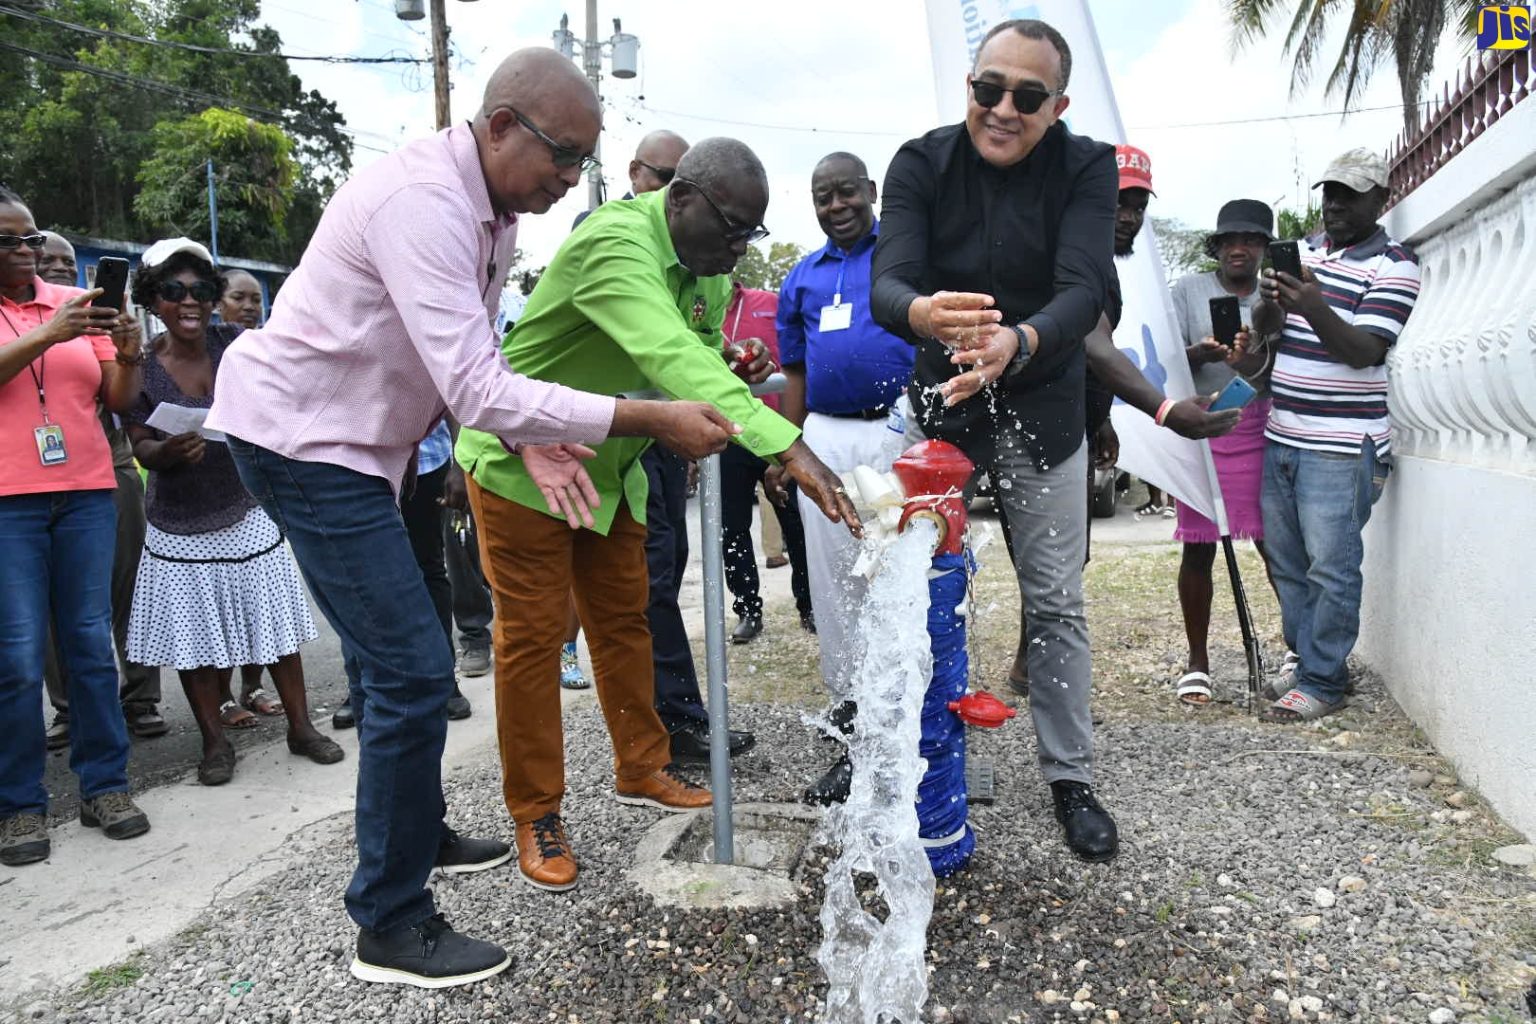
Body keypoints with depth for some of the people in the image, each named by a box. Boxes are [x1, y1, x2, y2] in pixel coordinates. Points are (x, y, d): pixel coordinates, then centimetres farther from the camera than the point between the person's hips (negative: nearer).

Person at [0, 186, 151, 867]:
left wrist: (129, 355, -10)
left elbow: (118, 399, 9)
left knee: (90, 641, 5)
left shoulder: (74, 302, 11)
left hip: (85, 493, 3)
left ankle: (105, 785, 13)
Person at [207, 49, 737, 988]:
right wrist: (653, 419, -31)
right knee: (413, 670, -12)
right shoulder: (423, 201, -25)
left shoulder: (492, 214, 7)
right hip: (303, 440, -10)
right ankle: (392, 927, 2)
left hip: (345, 440, 10)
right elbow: (476, 391, -32)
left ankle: (417, 834, 35)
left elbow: (471, 363, 12)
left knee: (408, 661, 17)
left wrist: (530, 434, -6)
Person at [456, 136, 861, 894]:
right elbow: (671, 358, -47)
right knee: (531, 636, 0)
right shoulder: (616, 243, -31)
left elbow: (703, 357, 1)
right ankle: (536, 817, 13)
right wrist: (787, 447, -56)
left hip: (610, 468, 8)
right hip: (523, 461, -7)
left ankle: (641, 771, 31)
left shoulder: (711, 266, -2)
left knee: (623, 620, 14)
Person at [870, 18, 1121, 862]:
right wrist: (924, 313, -49)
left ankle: (1070, 778, 21)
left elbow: (1085, 289, -26)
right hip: (937, 404, 0)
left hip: (1042, 410, 0)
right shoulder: (921, 163, -10)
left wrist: (1019, 341, -48)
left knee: (1056, 602, 5)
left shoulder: (1086, 169, -11)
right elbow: (887, 283, -24)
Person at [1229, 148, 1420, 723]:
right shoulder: (1302, 253, 15)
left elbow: (1364, 351, -17)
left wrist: (1314, 309, -35)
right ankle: (1305, 658, 26)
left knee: (1331, 568, -3)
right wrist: (1268, 307, -9)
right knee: (1286, 562, 13)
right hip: (1281, 437, 7)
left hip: (1340, 448, -6)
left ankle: (1323, 681, 6)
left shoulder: (1395, 266, -5)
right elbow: (1266, 331, 15)